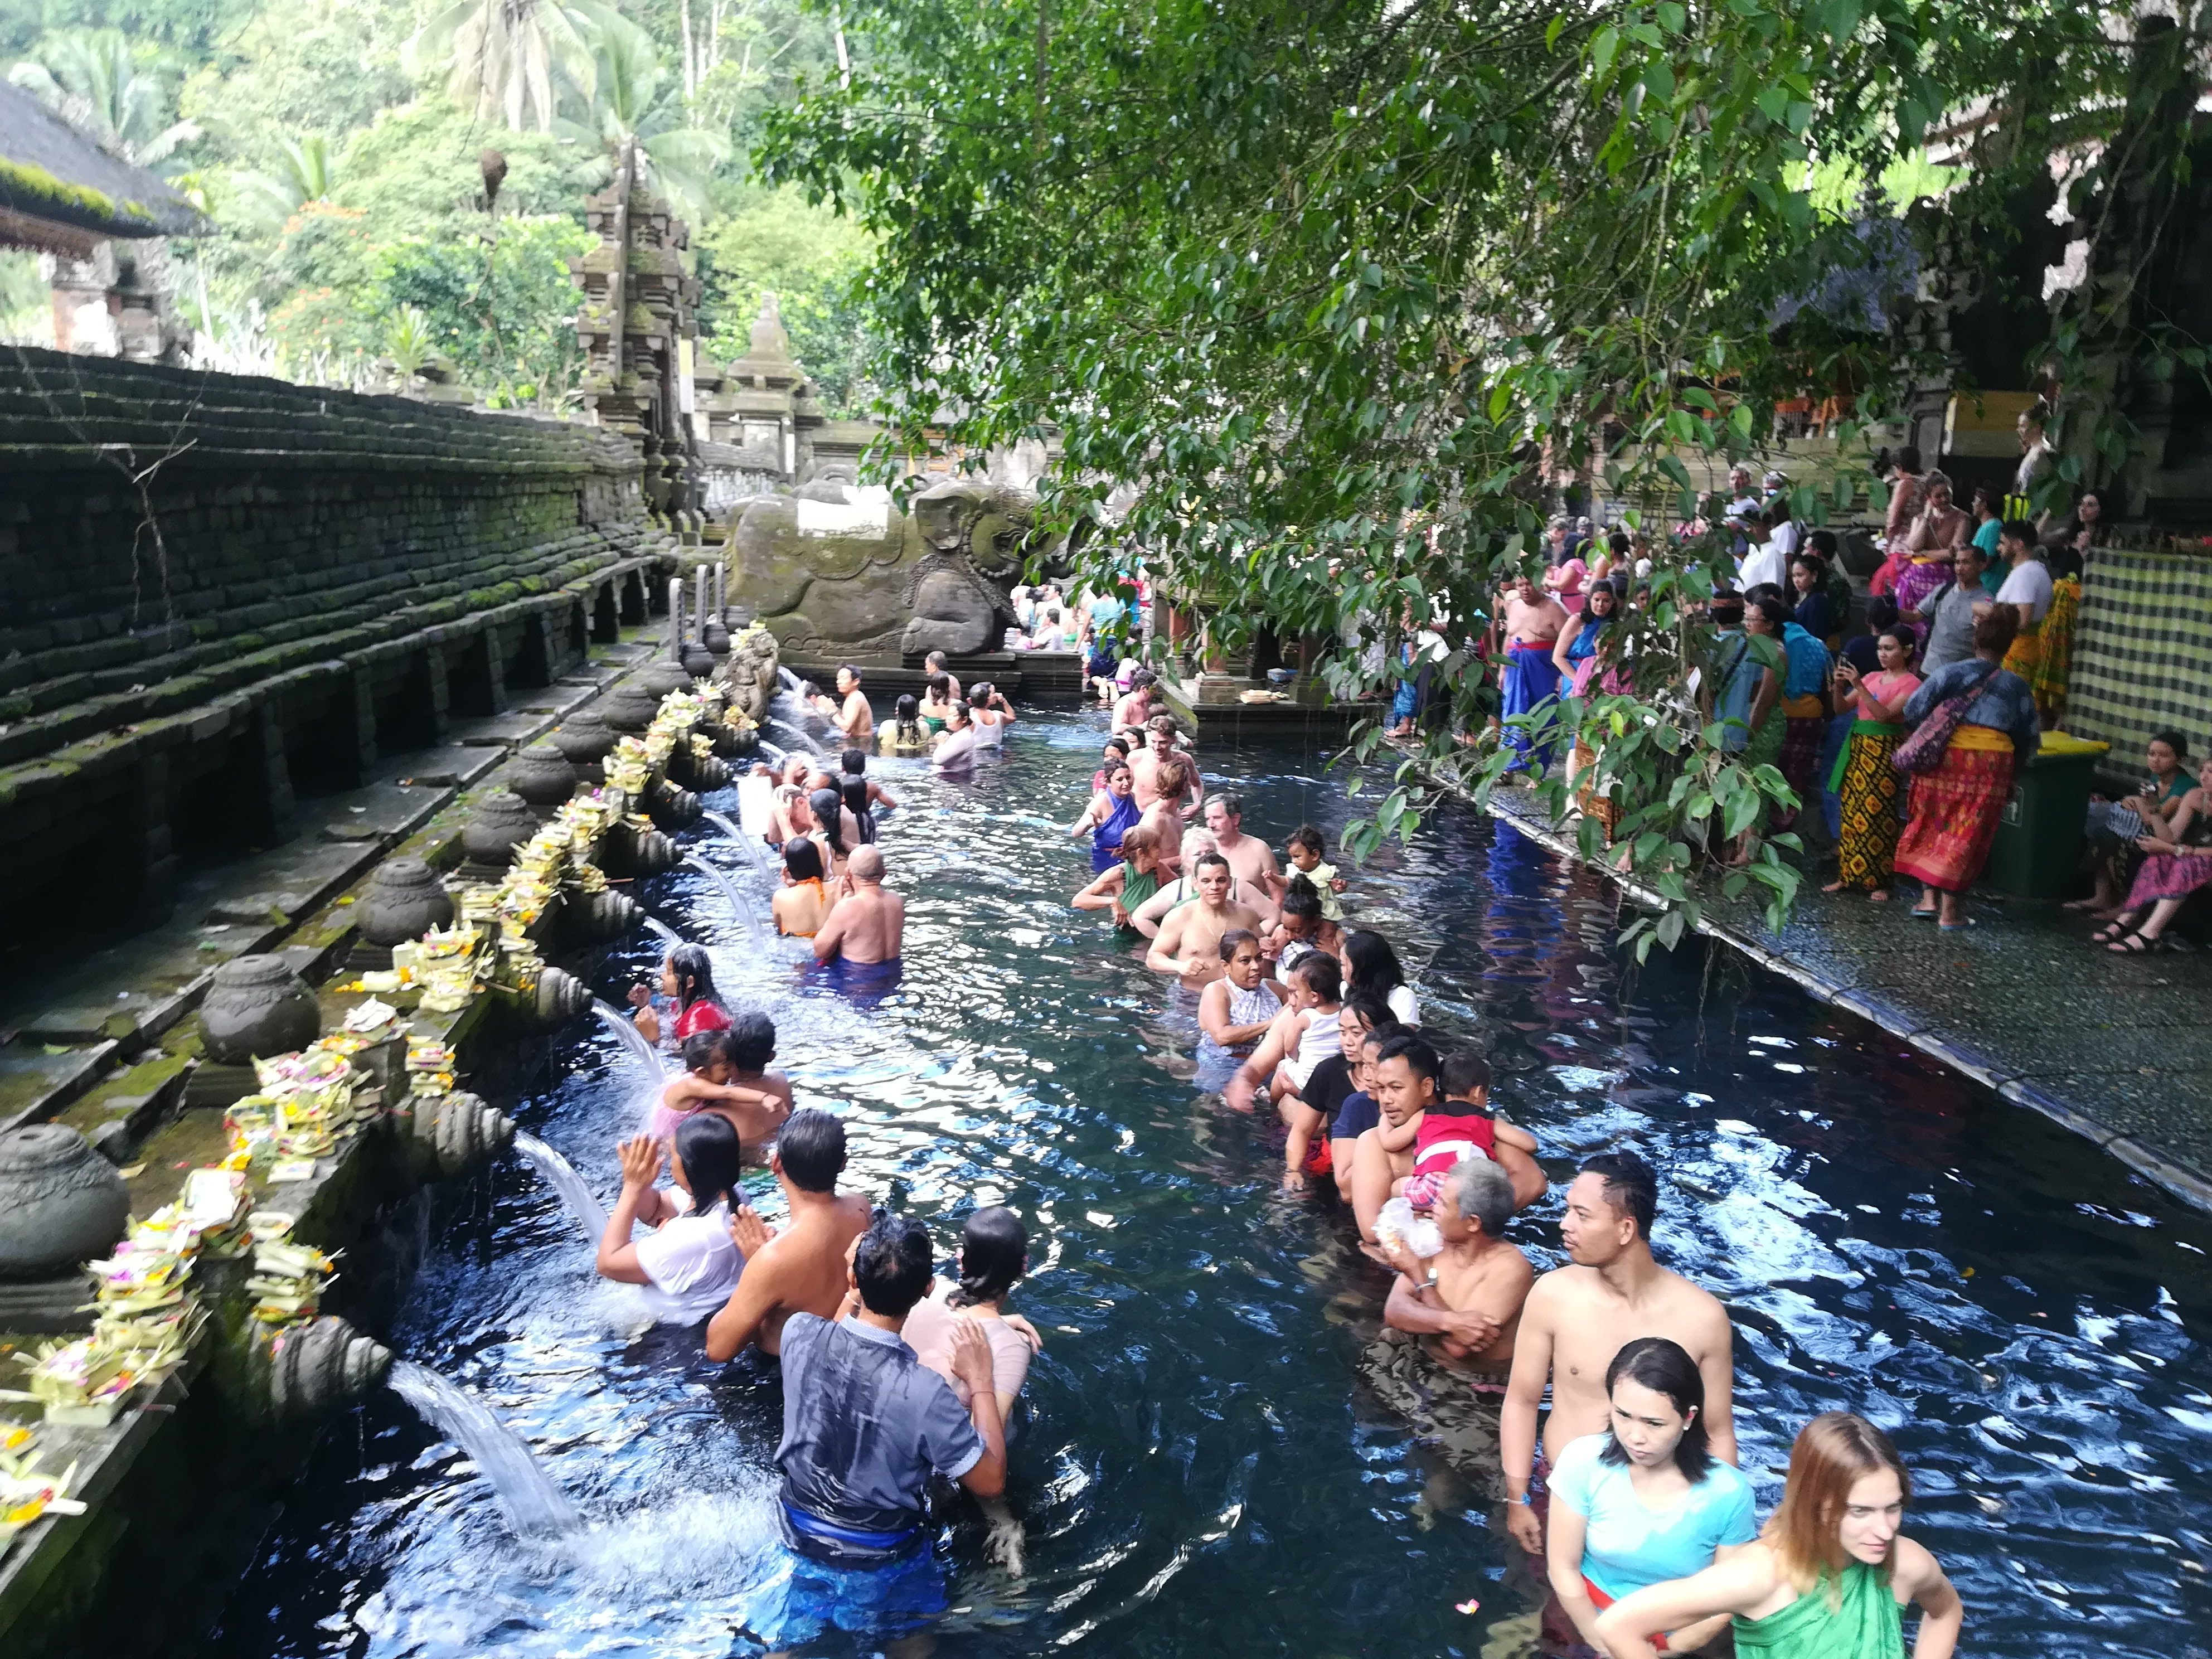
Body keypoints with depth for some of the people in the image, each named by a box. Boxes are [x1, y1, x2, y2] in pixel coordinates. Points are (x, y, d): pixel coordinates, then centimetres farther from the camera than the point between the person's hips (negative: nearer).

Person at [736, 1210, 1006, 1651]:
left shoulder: (800, 1334, -22)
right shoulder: (924, 1393, -34)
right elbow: (990, 1482, -18)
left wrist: (859, 1284, 9)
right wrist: (980, 1381, -12)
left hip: (802, 1545, 3)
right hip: (883, 1565, -3)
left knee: (780, 1645, 28)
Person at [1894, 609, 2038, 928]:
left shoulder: (1950, 674, -1)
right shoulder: (2017, 687, 5)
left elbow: (1913, 711, -4)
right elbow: (2029, 738, 10)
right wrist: (2012, 770, 23)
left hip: (1945, 759, 0)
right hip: (1991, 766, 0)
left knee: (1933, 824, 15)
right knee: (1966, 833, 4)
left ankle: (1929, 898, 15)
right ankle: (1950, 910, 5)